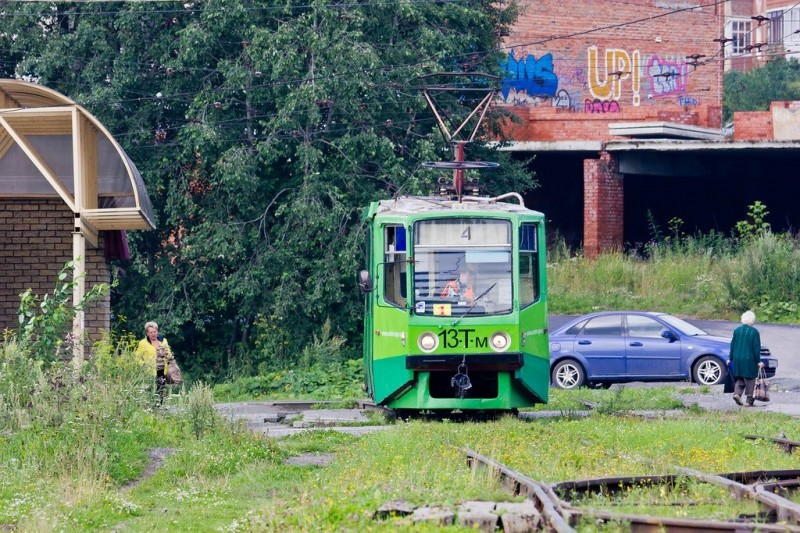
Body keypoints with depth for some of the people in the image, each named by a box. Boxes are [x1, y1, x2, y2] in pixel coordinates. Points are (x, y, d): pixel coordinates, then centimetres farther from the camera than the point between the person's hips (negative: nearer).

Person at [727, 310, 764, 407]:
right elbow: (756, 348, -8)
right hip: (750, 360, -4)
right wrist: (758, 361, -2)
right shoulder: (754, 332, -9)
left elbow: (733, 345, 8)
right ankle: (749, 401, 3)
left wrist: (730, 358, 16)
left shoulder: (737, 330, 3)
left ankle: (737, 393, -6)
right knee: (749, 380, 3)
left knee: (740, 379, 16)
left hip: (737, 359, 4)